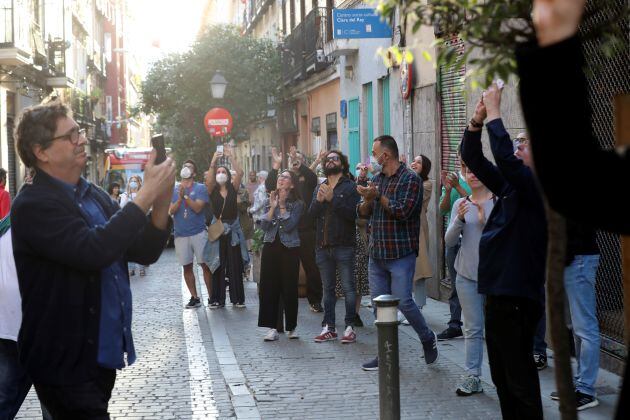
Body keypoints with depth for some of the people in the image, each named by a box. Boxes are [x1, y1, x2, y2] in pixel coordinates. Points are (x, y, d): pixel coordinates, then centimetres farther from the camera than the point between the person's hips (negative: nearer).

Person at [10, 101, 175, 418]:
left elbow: (145, 252, 9)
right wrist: (146, 195, -24)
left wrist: (161, 203, -8)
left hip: (102, 354, 8)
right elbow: (93, 250, -30)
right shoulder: (33, 205, -16)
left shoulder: (95, 196, 9)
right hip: (66, 363, -8)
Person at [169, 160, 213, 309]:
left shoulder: (201, 188, 0)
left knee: (205, 264, -2)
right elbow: (171, 211, -1)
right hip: (180, 234, 3)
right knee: (187, 267, 6)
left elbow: (198, 207, -13)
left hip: (199, 232, -3)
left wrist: (185, 196, -17)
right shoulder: (173, 189, 8)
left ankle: (212, 297, 4)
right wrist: (180, 198, -15)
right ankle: (194, 298, 15)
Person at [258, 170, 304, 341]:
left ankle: (291, 327, 13)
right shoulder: (269, 201, 10)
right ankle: (273, 327, 3)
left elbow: (289, 226, -15)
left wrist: (282, 205, -13)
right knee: (269, 287, -1)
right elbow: (264, 226, -1)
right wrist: (273, 207, -10)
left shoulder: (297, 204, -2)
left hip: (289, 249, -3)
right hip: (271, 248, 3)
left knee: (289, 288, 1)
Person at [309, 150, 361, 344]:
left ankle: (350, 327, 0)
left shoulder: (350, 187, -1)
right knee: (328, 288, 10)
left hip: (343, 246, -5)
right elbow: (312, 214, 5)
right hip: (323, 246, 5)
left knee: (348, 287, -4)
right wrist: (319, 200, -14)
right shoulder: (319, 188, 16)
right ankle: (329, 327, 14)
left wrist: (333, 199, -19)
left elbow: (352, 213, -14)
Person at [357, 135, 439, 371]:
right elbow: (362, 213, 11)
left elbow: (403, 211, -19)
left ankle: (428, 339, 14)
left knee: (403, 302, -10)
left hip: (400, 254, -7)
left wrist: (379, 196, -12)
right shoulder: (377, 179, 14)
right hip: (376, 254, 7)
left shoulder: (410, 179, -8)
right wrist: (368, 199, -10)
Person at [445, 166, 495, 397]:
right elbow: (449, 241, 5)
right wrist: (459, 219, -12)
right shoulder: (460, 204, 9)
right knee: (473, 328, 5)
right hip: (467, 274, 3)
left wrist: (486, 220, -22)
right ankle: (473, 377, 8)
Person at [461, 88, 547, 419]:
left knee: (520, 379, -2)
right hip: (498, 292, 9)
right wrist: (478, 117, -1)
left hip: (517, 296, -9)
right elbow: (472, 158, 13)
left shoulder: (542, 189, -14)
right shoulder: (511, 184, 11)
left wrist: (494, 112, -19)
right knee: (502, 376, 16)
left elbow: (504, 156, -28)